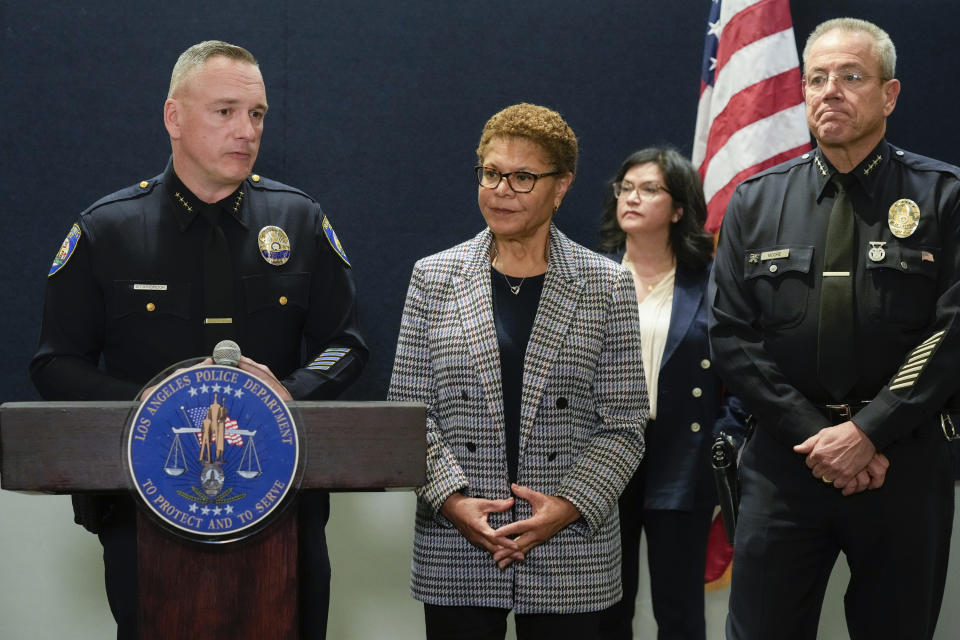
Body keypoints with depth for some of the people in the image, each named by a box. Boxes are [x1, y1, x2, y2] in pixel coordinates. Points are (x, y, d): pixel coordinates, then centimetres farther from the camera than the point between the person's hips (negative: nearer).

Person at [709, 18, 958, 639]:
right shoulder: (756, 201, 7)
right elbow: (732, 333, 2)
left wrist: (867, 432, -14)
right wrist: (816, 436, -8)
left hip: (904, 463, -1)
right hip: (785, 461, 1)